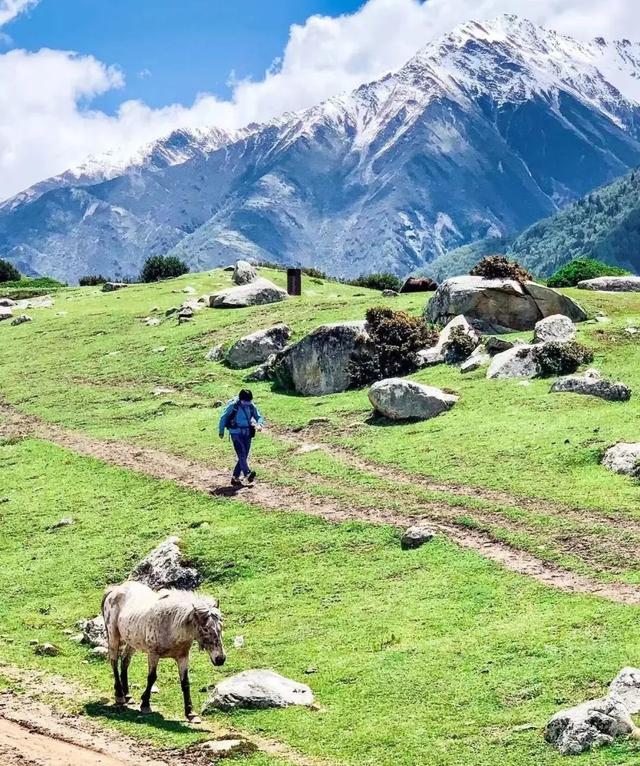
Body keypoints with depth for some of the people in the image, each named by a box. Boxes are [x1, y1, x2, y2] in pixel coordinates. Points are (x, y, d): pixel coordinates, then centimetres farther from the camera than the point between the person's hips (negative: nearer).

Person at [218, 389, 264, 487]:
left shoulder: (251, 406, 2)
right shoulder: (233, 406, -10)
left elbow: (259, 417, 9)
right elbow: (223, 417, 0)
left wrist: (259, 424, -14)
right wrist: (221, 431, 2)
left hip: (247, 434, 5)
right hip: (236, 434, -5)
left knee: (244, 456, 5)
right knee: (242, 453, -21)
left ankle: (235, 478, 13)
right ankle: (247, 474, -35)